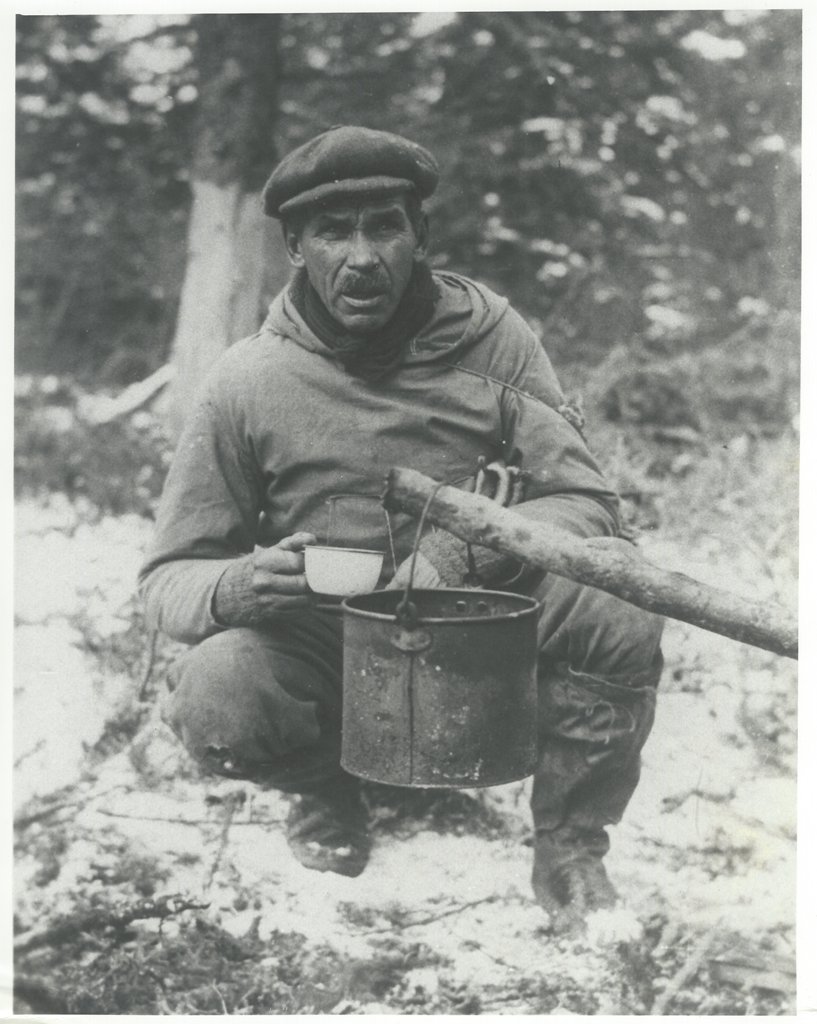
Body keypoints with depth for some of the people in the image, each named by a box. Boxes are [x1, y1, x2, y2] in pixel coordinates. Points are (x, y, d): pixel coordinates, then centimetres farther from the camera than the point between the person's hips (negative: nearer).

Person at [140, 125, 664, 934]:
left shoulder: (491, 337, -6)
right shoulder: (249, 380, -8)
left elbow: (584, 501, -8)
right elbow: (168, 579, -5)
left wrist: (459, 550, -27)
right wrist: (240, 584, -30)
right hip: (320, 649, 0)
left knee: (618, 607, -28)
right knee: (213, 699, -32)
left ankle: (570, 844, -1)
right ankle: (328, 786, 6)